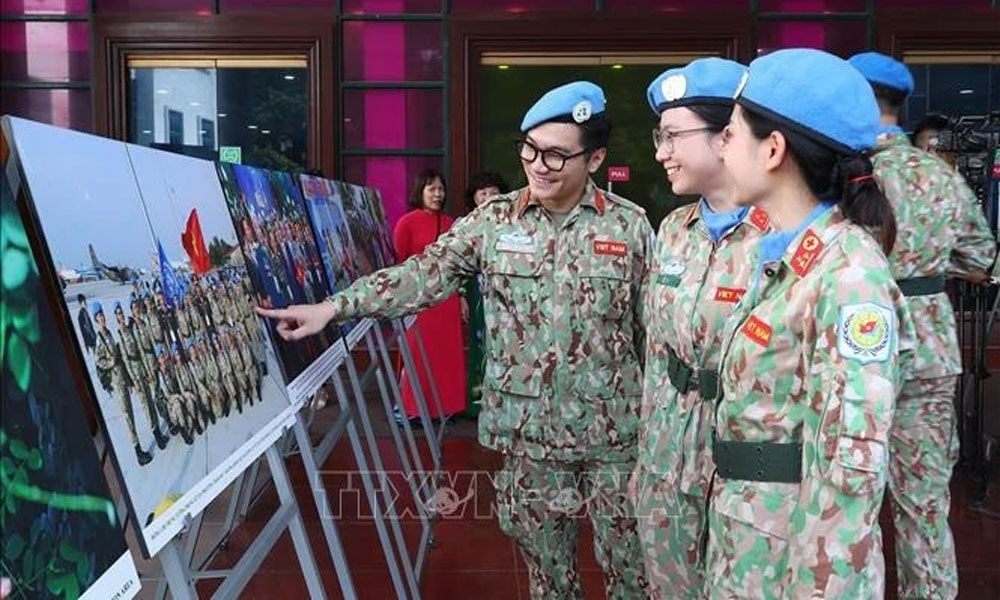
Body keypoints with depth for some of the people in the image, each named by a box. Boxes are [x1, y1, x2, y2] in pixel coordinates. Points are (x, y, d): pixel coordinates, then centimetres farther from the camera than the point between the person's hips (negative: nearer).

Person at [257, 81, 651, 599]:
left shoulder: (629, 225, -4)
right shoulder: (494, 220, -1)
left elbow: (656, 329, 1)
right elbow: (425, 273, -5)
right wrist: (332, 307, -14)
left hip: (612, 433, -1)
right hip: (528, 430, 1)